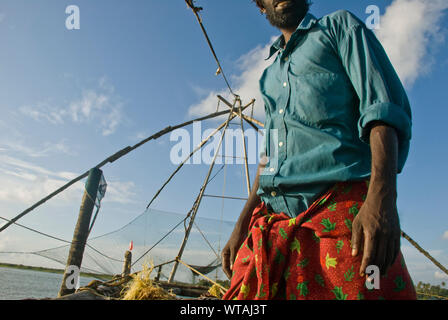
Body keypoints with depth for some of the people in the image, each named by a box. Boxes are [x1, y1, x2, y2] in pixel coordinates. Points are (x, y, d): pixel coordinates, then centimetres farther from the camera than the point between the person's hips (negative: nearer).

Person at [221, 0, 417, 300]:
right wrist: (241, 226, 19)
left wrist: (381, 196, -20)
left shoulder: (339, 26, 13)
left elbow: (384, 106, -3)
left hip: (340, 205, -5)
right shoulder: (270, 76, 28)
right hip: (271, 219, 6)